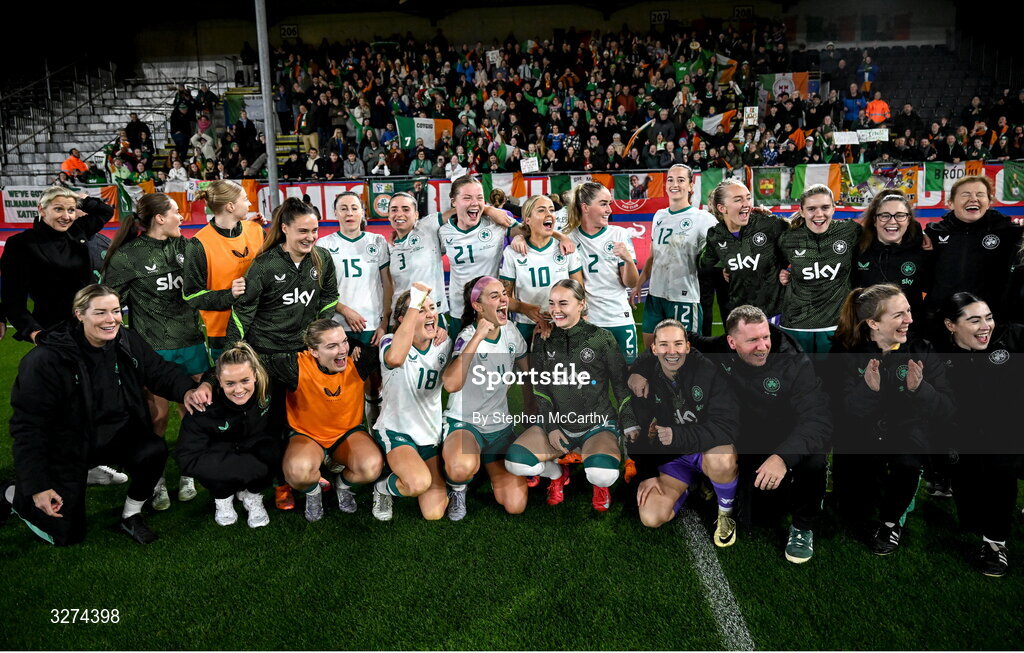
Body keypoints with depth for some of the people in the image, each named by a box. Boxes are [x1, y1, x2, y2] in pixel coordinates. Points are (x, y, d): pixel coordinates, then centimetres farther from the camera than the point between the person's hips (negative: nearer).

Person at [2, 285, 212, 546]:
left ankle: (131, 516, 1)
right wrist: (37, 487, -22)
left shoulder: (128, 342, -9)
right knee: (67, 534, 0)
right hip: (67, 445, -4)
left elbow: (160, 371, 1)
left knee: (155, 450, -26)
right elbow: (28, 425, -21)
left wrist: (187, 390, -25)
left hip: (115, 435, 4)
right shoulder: (45, 360, -24)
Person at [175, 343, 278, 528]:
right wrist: (251, 465, -40)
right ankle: (223, 498, 0)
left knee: (271, 452, -31)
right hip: (220, 449, -1)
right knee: (213, 466, -34)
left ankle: (252, 496, -2)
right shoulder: (206, 406, -32)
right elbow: (187, 458, -35)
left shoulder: (267, 386, -27)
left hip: (254, 444, 2)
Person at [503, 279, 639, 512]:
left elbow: (621, 385, 0)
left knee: (602, 474, -33)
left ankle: (600, 484, 8)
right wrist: (550, 427, -6)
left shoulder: (602, 338, -6)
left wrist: (630, 425, -8)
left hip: (597, 424, -3)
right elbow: (540, 388, 4)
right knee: (515, 462, -21)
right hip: (557, 423, 3)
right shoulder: (544, 339, 3)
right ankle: (557, 473, 13)